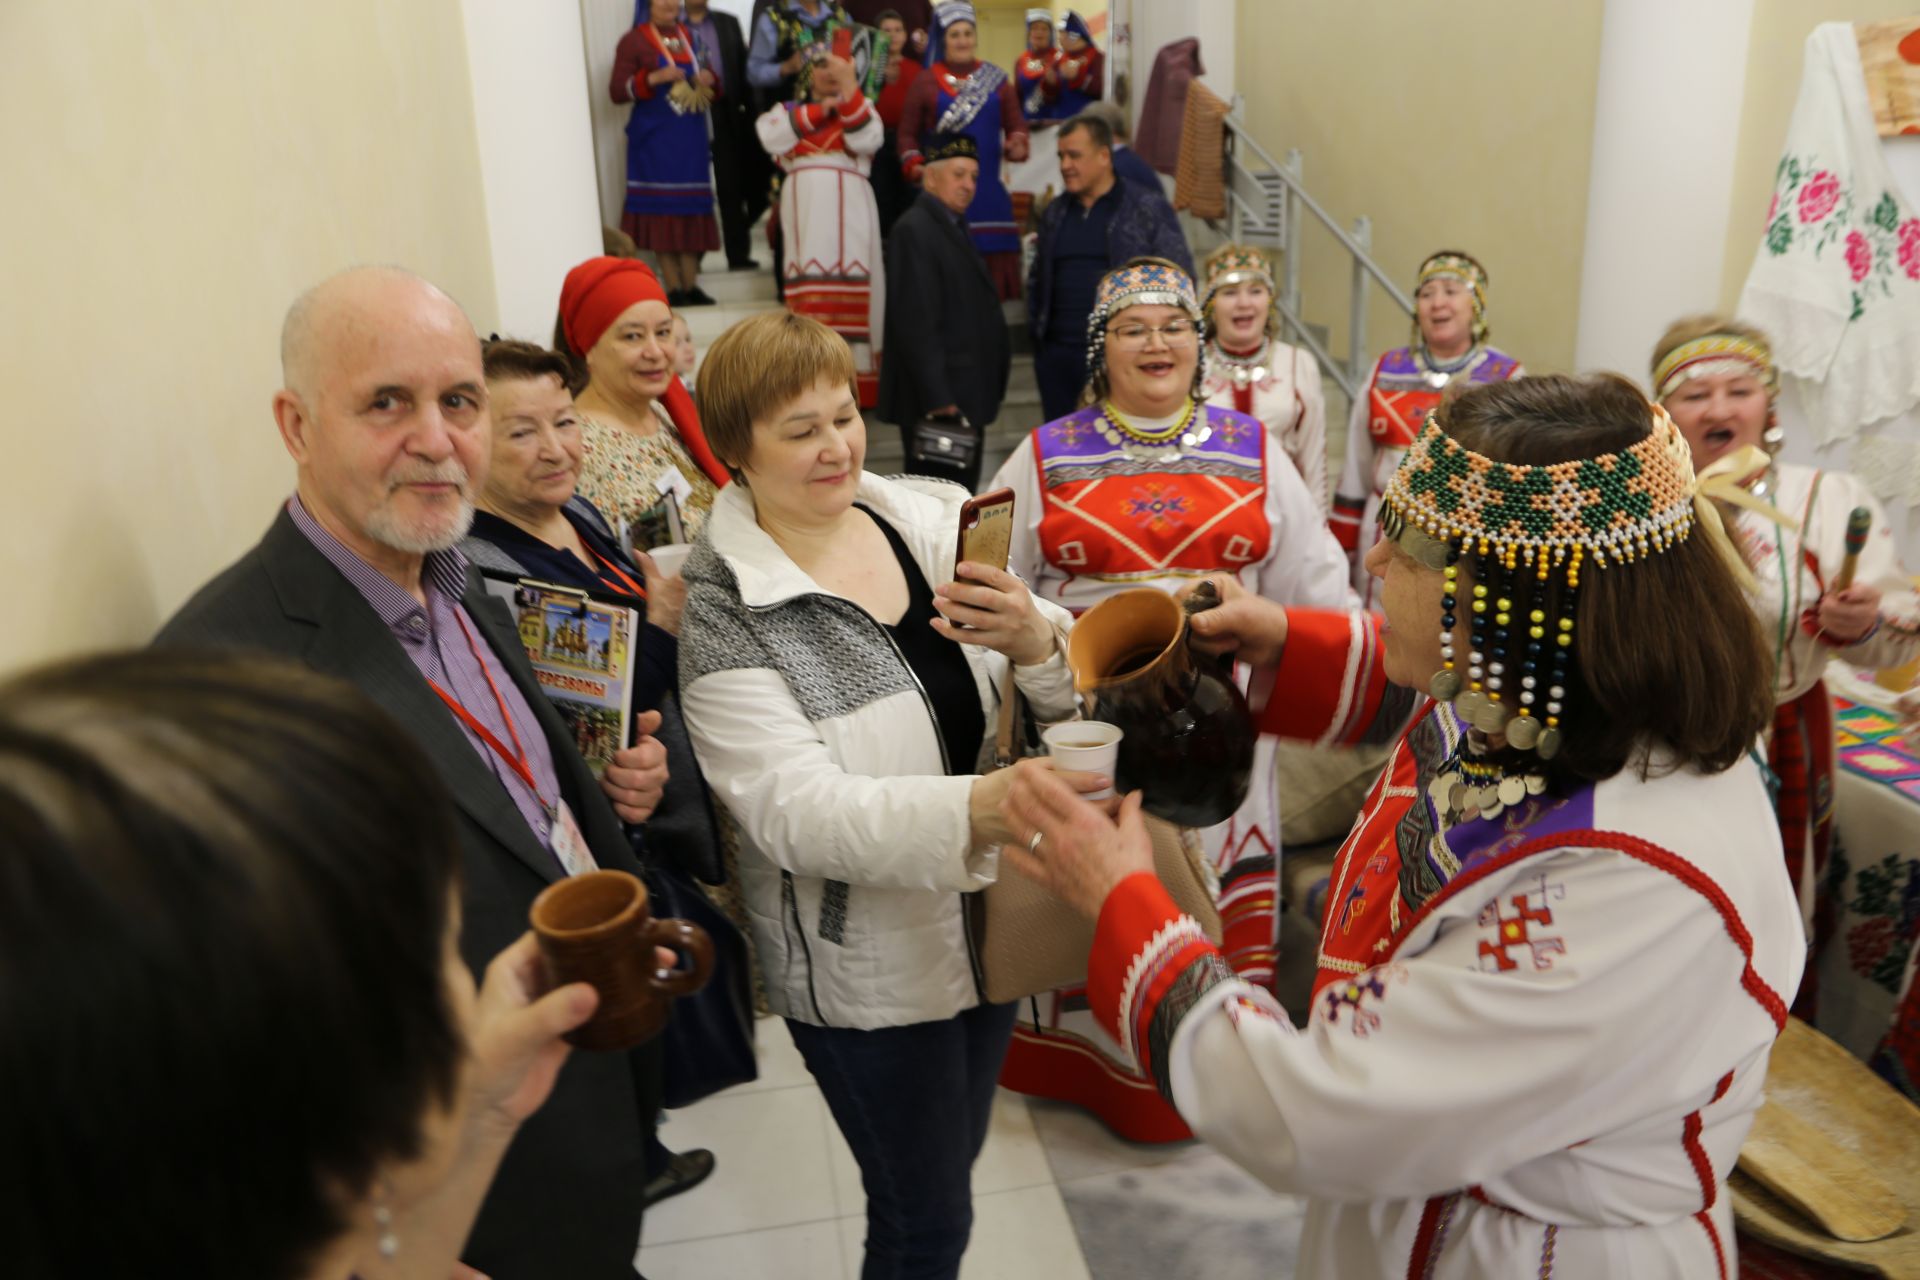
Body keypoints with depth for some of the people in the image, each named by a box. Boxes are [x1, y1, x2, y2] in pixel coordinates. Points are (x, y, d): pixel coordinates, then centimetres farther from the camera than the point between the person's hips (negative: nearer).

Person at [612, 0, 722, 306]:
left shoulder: (688, 36, 14)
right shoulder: (633, 40, -2)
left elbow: (700, 76, 22)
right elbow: (617, 91, -8)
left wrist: (709, 78, -2)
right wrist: (653, 78, -22)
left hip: (691, 137, 5)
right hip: (655, 139, -5)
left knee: (691, 210, 4)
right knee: (661, 210, -4)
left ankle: (690, 284, 7)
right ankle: (673, 287, 0)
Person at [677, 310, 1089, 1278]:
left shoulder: (934, 521, -4)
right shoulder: (725, 609, -18)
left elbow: (1070, 684, -2)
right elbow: (797, 813, -27)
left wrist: (1034, 638, -26)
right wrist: (983, 805, -41)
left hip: (987, 916, 5)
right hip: (867, 960, -5)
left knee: (948, 1171, 25)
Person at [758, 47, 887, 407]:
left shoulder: (861, 108, 15)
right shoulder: (788, 109, 19)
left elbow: (866, 141, -7)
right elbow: (771, 138, -3)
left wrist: (849, 85, -12)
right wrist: (819, 110, -1)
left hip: (848, 215, -1)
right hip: (805, 213, 2)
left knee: (851, 291, -8)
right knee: (808, 292, -3)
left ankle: (856, 383, -8)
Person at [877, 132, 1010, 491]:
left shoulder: (953, 228, 17)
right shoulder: (915, 230, -13)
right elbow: (916, 324, -20)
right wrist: (938, 400, -22)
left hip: (964, 399, 10)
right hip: (937, 401, -10)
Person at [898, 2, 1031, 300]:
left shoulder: (996, 79, 13)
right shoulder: (926, 82, 6)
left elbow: (1016, 124, 11)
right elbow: (908, 132, 6)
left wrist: (1017, 144, -11)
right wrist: (914, 164, -11)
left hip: (988, 189, 2)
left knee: (994, 252, -2)